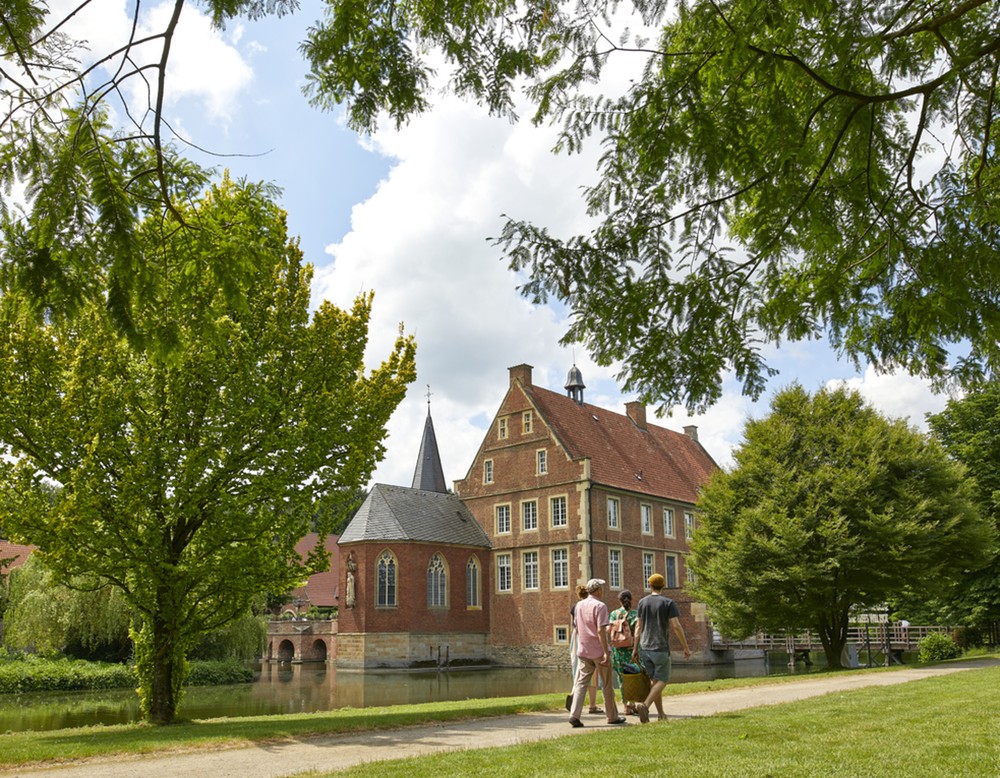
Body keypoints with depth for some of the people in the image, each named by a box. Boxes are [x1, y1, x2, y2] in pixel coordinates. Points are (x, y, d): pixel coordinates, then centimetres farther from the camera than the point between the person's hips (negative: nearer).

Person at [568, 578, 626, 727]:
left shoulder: (579, 605, 9)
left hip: (583, 651, 5)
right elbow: (600, 631, -20)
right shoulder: (600, 606, -13)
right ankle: (612, 716, 18)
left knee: (581, 683, 3)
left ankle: (574, 714, -10)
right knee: (606, 685, 8)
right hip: (599, 651, -5)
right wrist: (606, 652, -20)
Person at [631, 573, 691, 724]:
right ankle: (645, 705, -18)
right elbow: (676, 626, -11)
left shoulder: (642, 602, 7)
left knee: (654, 680, 13)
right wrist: (686, 648, -5)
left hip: (644, 648, 4)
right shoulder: (668, 603, -4)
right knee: (661, 680, 2)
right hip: (660, 648, -4)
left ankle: (661, 713, 13)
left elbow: (638, 626, 6)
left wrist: (635, 649, 9)